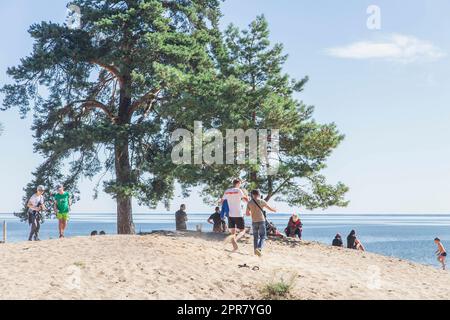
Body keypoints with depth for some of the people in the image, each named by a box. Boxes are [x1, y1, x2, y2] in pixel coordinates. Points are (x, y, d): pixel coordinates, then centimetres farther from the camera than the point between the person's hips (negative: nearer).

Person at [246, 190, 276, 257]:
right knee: (262, 236, 0)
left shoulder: (249, 203, 1)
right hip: (261, 221, -3)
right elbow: (270, 208, 8)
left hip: (254, 221, 3)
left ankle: (256, 250, 17)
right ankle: (259, 248, -22)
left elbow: (247, 214, 7)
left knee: (255, 236, 16)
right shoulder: (261, 201, -4)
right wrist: (275, 210, 30)